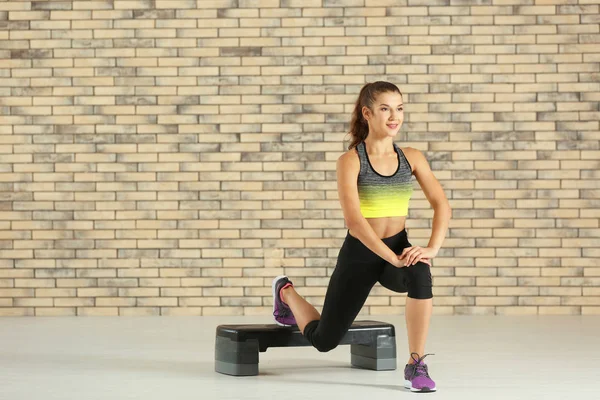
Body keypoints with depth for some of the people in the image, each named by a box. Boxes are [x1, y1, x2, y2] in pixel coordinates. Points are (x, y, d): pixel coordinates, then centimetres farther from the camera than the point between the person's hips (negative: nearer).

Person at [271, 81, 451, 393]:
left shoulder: (412, 157, -2)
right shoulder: (350, 161, -14)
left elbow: (442, 205, -5)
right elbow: (354, 220, -24)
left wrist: (432, 248, -22)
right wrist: (393, 258, -30)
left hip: (399, 248, 2)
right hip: (360, 254, -2)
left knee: (420, 272, -36)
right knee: (324, 340, 10)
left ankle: (416, 365, -24)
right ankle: (287, 292, 44)